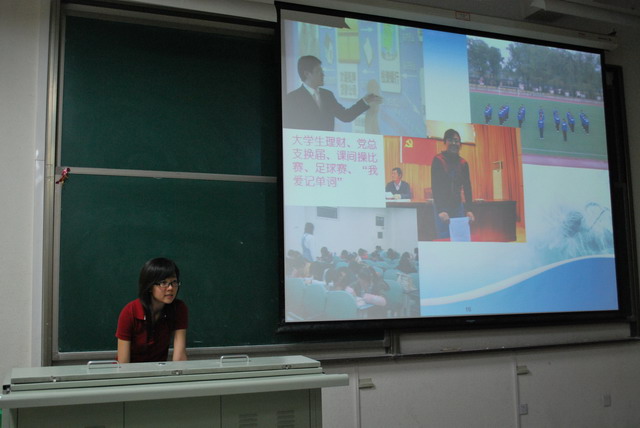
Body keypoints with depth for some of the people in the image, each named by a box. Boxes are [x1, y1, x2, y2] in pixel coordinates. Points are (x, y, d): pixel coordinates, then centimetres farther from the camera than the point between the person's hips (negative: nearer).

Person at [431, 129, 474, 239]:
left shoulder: (463, 163, 8)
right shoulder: (438, 160, -5)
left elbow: (467, 187, 7)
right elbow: (435, 187, -11)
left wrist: (469, 210, -4)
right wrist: (441, 210, -20)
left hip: (458, 205, 4)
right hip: (441, 206, -4)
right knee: (444, 239, -7)